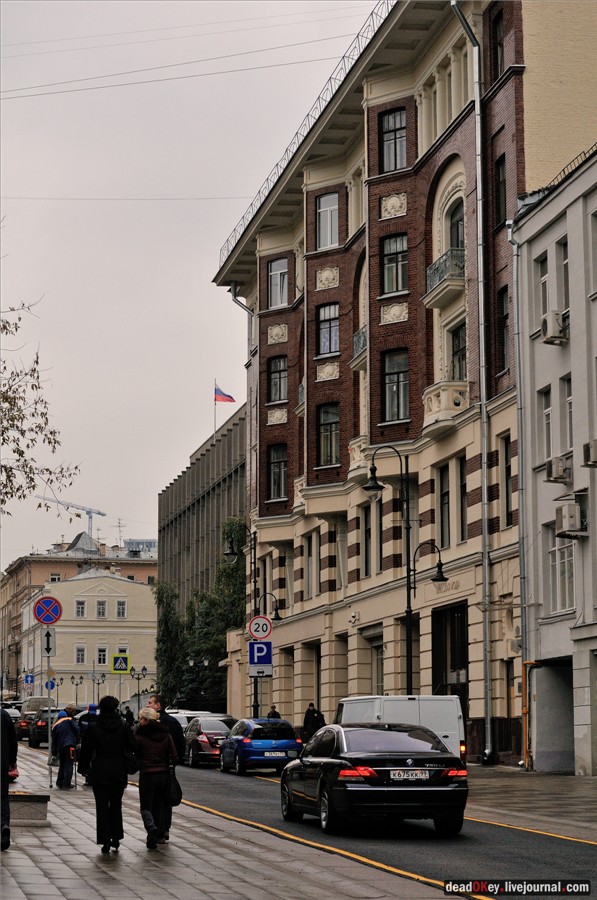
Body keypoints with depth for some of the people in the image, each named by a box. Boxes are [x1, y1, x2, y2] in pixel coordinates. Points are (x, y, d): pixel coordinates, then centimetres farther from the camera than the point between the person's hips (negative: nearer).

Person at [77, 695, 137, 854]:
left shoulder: (93, 727, -5)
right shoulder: (123, 726, -4)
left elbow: (86, 750, -2)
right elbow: (132, 747, -4)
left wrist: (83, 769, 8)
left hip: (99, 773, -2)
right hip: (119, 773, 2)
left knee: (102, 807, 2)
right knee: (116, 805, 16)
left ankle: (105, 841, -2)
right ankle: (116, 838, 16)